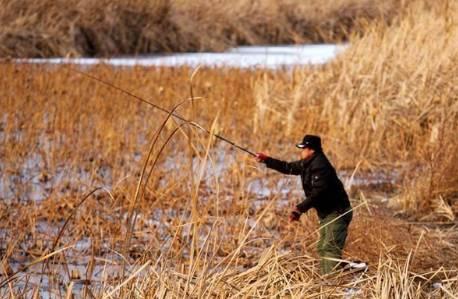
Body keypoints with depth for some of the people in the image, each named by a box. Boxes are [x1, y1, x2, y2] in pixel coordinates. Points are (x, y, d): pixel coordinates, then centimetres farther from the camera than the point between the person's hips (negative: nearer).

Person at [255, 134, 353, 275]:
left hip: (337, 212, -11)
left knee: (331, 248, -18)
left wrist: (300, 209, -30)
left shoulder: (320, 166, -21)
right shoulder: (307, 164, 11)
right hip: (327, 214, 11)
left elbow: (318, 192, -28)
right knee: (322, 249, 13)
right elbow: (288, 168, 23)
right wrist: (267, 160, 18)